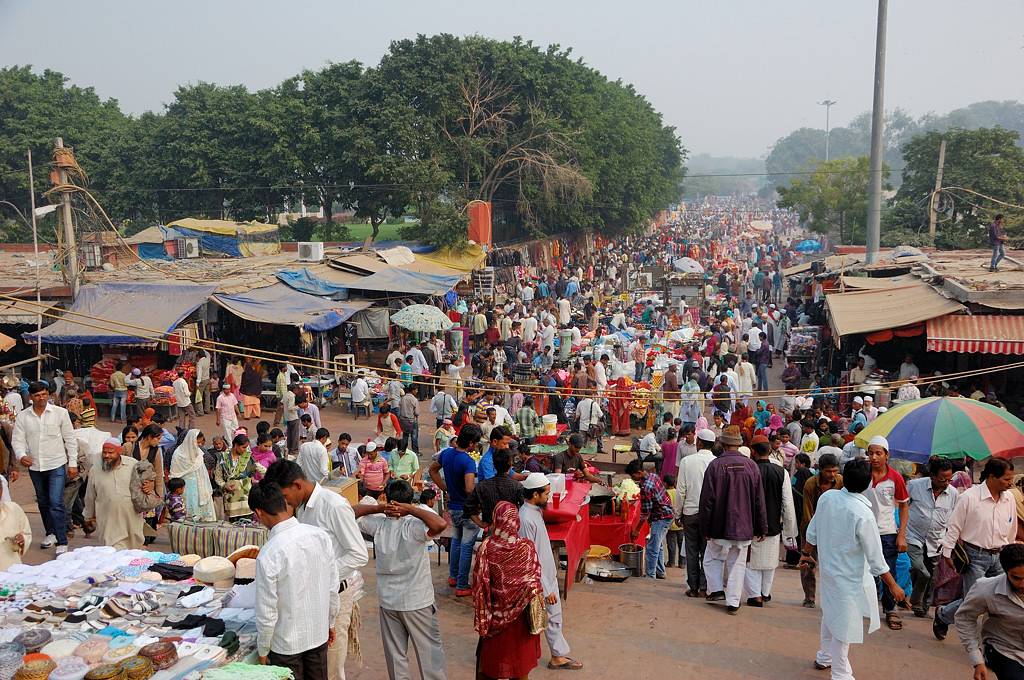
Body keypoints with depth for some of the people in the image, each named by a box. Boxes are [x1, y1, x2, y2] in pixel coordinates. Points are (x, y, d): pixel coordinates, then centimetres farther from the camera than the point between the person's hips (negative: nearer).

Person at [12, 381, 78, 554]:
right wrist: (21, 455, -22)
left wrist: (73, 463, -3)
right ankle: (51, 534, 36)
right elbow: (17, 440, 0)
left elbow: (70, 439, -1)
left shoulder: (60, 413, -5)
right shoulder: (22, 417, 1)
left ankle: (62, 542, -9)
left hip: (57, 465, -4)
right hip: (35, 467, 4)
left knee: (56, 503, -12)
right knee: (43, 503, 18)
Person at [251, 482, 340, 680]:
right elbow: (333, 588, -1)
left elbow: (267, 613, -18)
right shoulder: (320, 535, -11)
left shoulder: (268, 555, -26)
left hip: (286, 643, -5)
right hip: (319, 635, 5)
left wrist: (262, 651, -2)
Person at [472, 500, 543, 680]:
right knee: (519, 659, 18)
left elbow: (479, 585, -11)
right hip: (520, 616, 1)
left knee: (490, 662, 17)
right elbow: (534, 584, -9)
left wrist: (480, 618, 0)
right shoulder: (527, 548, -15)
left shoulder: (486, 547, -17)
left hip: (495, 615, 0)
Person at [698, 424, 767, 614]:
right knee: (737, 563, 9)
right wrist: (761, 527, 11)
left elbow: (707, 499, -9)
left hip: (720, 525, -2)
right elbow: (759, 500, 3)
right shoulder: (751, 465, -3)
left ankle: (716, 589, 11)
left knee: (712, 557, 18)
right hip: (743, 526, 2)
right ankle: (733, 601, 10)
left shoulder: (715, 465, -12)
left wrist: (705, 527, -1)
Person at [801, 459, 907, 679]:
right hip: (850, 578, -7)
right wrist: (893, 586, -8)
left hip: (828, 569, 7)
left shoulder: (827, 497, -10)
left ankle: (824, 657, 43)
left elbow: (812, 532, 4)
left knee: (830, 615, 25)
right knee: (844, 627, 5)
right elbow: (875, 557, -19)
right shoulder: (862, 514, -27)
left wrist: (806, 553, 21)